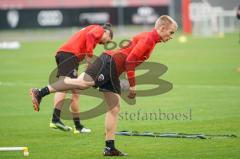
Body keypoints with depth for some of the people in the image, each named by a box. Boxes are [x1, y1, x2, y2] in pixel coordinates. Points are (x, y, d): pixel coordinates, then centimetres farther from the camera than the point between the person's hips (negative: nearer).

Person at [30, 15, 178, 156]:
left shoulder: (148, 38, 22)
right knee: (83, 82, -28)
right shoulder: (148, 39, -9)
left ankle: (110, 147, 10)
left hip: (113, 71, 10)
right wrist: (132, 85, -14)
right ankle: (41, 92, -31)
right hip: (109, 63, -10)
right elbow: (130, 60, -17)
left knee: (115, 108, 8)